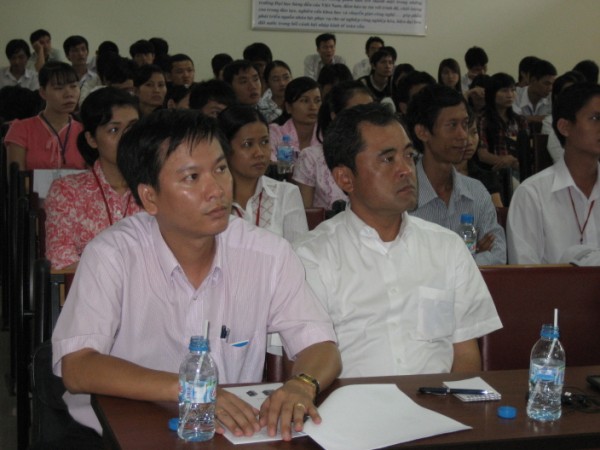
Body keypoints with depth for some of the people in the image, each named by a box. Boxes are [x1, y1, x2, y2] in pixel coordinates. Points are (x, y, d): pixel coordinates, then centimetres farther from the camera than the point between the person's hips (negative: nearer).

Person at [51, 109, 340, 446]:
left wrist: (302, 385, -27)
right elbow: (77, 368, -19)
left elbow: (321, 347, -2)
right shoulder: (112, 256, -12)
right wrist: (185, 389, -32)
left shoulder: (270, 254, -4)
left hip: (235, 433, 2)